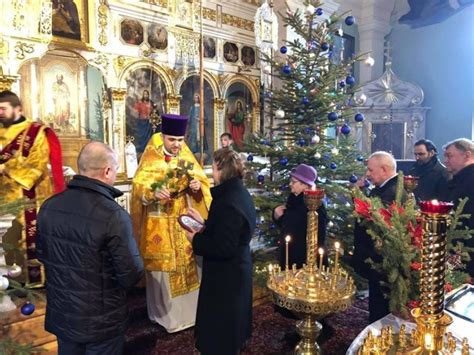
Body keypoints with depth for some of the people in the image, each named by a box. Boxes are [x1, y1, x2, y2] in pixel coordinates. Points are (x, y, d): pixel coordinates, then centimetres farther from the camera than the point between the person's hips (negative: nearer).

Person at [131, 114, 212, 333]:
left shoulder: (187, 158, 3)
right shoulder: (150, 159, -8)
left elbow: (201, 180, 3)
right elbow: (138, 186, -14)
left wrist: (198, 186, -20)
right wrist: (153, 193, -34)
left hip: (184, 220, 4)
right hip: (159, 223, -4)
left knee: (186, 263, 13)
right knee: (161, 265, 7)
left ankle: (186, 308, 33)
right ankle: (164, 312, 26)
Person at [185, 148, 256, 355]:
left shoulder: (228, 202, -29)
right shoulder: (240, 193, 1)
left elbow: (223, 248, -29)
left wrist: (195, 240, -16)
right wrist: (204, 223, 8)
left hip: (225, 275, -10)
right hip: (238, 268, 10)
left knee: (219, 327, 12)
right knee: (231, 318, 29)